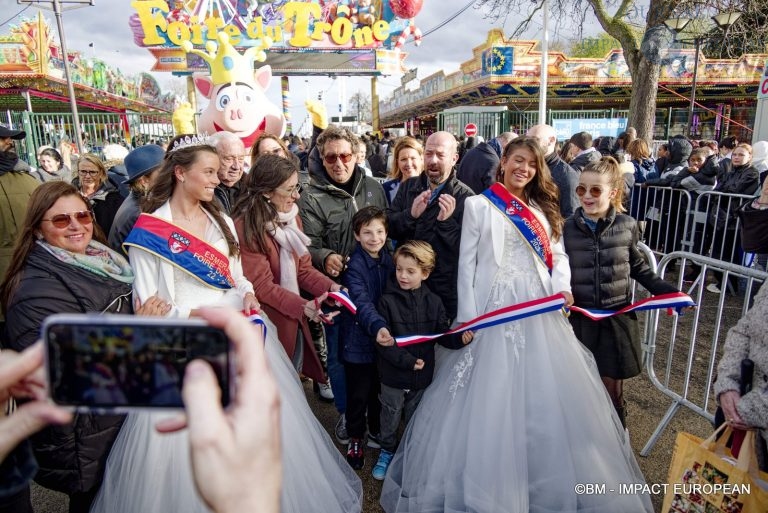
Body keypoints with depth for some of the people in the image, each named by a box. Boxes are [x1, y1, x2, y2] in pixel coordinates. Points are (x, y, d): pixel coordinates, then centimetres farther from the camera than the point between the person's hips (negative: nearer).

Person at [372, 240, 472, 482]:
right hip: (393, 374, -2)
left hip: (422, 374, 2)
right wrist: (407, 360, -22)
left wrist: (459, 339, -22)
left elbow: (442, 334, -3)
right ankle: (387, 451, 42)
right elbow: (383, 341, -17)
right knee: (390, 416, 17)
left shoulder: (433, 302, -6)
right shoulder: (387, 300, -15)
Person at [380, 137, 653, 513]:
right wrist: (467, 318, -9)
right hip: (494, 309, -4)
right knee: (491, 397, 2)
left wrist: (562, 286, -10)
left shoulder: (542, 209, 15)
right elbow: (467, 263, -3)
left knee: (546, 394, 10)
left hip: (539, 310, 4)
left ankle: (551, 483, 31)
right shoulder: (479, 205, 1)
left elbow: (557, 254, 11)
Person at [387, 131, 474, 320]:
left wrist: (446, 222, -27)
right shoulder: (408, 187, 5)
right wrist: (411, 214, -18)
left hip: (444, 292, -4)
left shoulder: (465, 197, -9)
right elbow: (387, 227, -1)